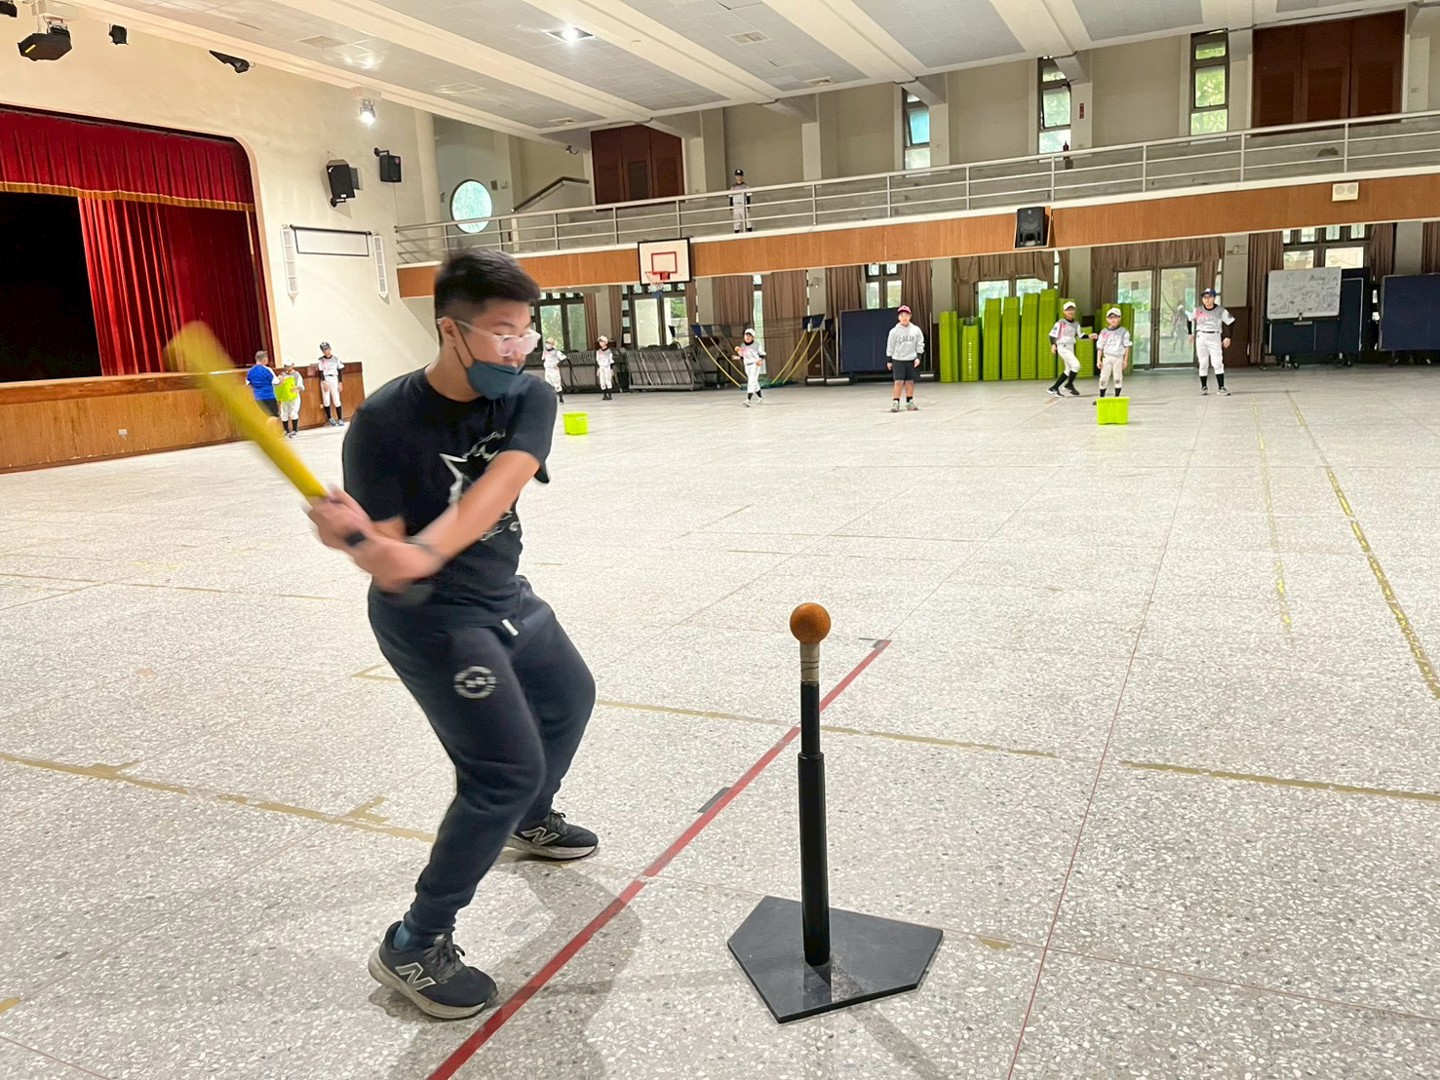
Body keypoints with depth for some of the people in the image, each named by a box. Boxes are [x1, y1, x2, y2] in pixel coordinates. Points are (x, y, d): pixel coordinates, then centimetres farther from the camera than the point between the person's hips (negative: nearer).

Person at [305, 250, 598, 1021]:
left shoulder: (529, 399, -11)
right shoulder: (384, 422, -24)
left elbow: (497, 488, -31)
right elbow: (389, 568, -24)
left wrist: (423, 552, -47)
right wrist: (368, 546, -47)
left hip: (506, 597, 7)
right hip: (429, 617, -7)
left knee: (569, 699, 25)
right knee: (507, 769, -13)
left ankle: (529, 821, 54)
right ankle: (413, 946, 4)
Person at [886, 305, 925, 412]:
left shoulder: (916, 330, 2)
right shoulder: (894, 331, -3)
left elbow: (920, 344, 6)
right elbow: (890, 346, 3)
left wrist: (918, 357, -3)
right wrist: (889, 360, 3)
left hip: (911, 360, 2)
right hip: (898, 359, -2)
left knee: (910, 381, 5)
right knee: (898, 381, -9)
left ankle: (909, 402, 14)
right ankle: (895, 403, -6)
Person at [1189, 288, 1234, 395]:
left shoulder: (1220, 311, -6)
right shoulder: (1198, 310, 1)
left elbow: (1231, 322, -2)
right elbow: (1191, 320, 18)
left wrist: (1228, 337, -9)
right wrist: (1191, 333, 13)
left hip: (1215, 338, -2)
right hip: (1201, 337, 2)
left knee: (1218, 363, -8)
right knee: (1203, 363, 5)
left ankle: (1221, 387, -7)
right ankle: (1203, 387, 15)